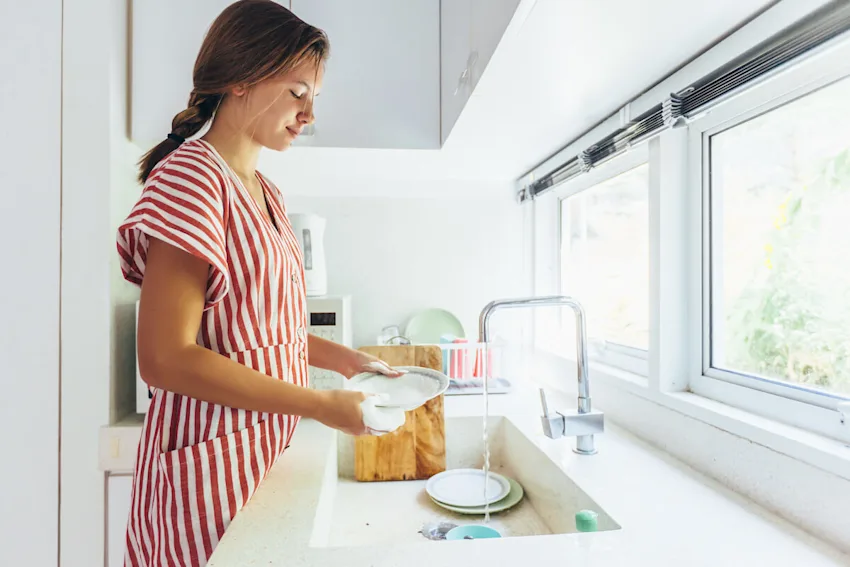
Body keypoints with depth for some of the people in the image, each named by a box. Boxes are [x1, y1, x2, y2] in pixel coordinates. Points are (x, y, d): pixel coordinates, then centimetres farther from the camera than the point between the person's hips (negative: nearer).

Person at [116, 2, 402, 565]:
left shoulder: (267, 192, 9)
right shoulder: (190, 175, -16)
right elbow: (166, 359, -22)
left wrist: (344, 357, 4)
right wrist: (319, 404, -21)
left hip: (268, 446, 8)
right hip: (213, 458, -7)